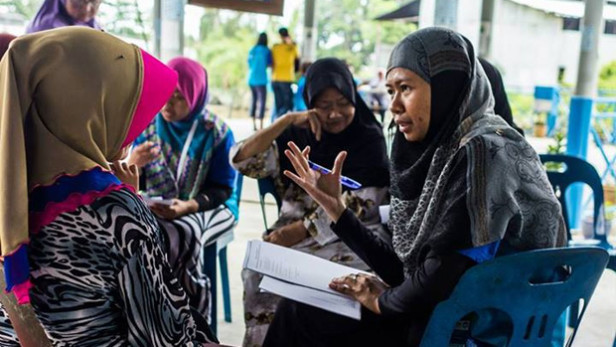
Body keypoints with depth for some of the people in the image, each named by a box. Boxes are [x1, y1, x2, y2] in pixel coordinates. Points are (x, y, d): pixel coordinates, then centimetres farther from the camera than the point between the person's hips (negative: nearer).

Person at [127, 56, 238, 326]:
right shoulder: (150, 125, 3)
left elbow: (222, 189, -8)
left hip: (208, 208, -3)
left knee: (180, 235, -36)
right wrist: (132, 164, -21)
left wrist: (188, 206, -27)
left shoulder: (216, 131, -5)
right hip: (155, 209, 3)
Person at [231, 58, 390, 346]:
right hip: (293, 231, 2)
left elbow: (357, 202, -6)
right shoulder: (295, 137, 9)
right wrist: (288, 120, -11)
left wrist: (302, 230, -17)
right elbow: (241, 160, -3)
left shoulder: (370, 139, 5)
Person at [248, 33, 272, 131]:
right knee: (262, 101, -4)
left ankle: (254, 124, 16)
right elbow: (269, 64, -5)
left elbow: (249, 64, 15)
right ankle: (260, 125, -11)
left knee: (254, 100, 15)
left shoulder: (252, 51, 8)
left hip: (251, 79, 5)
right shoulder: (267, 51, -6)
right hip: (261, 79, -5)